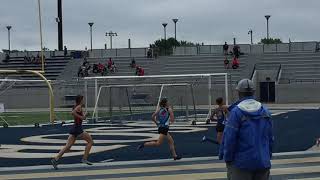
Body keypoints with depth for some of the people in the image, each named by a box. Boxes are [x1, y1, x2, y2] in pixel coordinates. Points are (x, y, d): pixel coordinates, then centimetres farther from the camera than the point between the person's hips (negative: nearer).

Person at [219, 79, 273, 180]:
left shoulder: (236, 112, -11)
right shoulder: (265, 112, 7)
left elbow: (229, 138, -13)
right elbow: (270, 138, 11)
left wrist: (227, 158, -3)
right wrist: (268, 156, 20)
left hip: (242, 164, -5)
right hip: (263, 163, 5)